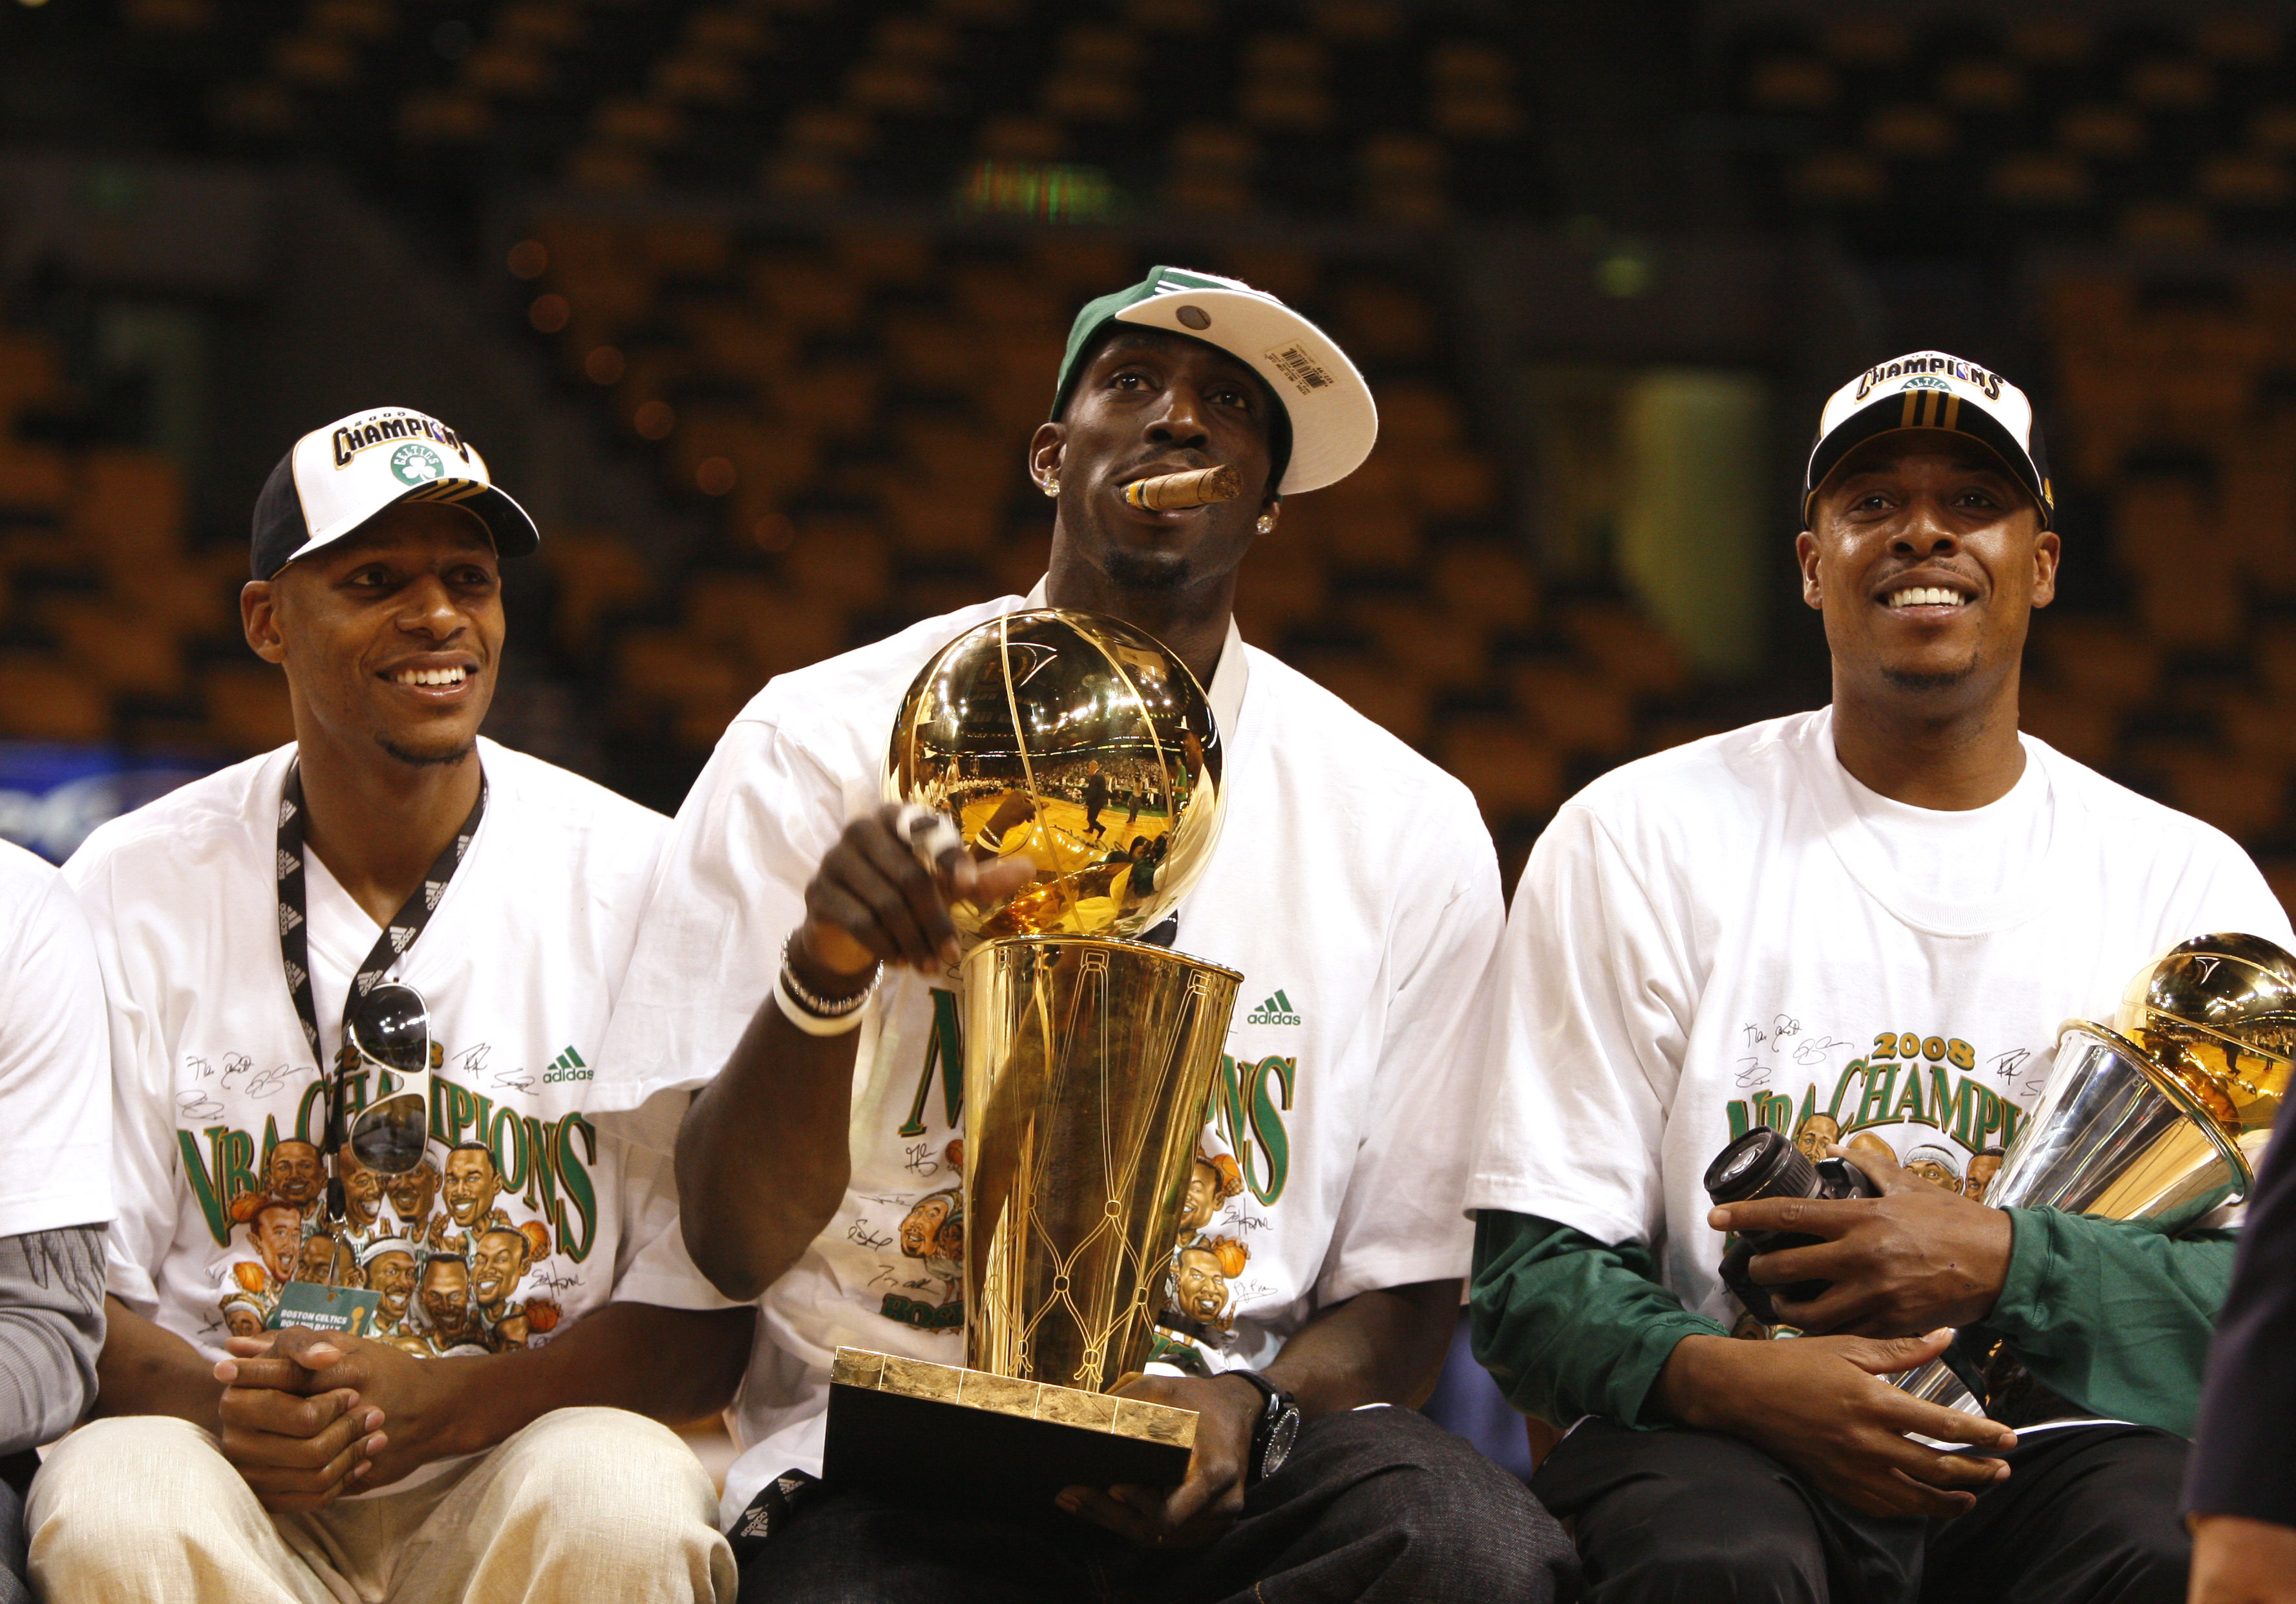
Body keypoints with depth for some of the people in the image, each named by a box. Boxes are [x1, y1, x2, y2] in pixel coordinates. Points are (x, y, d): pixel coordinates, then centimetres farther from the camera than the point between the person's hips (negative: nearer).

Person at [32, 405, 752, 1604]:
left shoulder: (644, 884, 2)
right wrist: (216, 1404, -18)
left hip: (521, 1460, 0)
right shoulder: (130, 893, 5)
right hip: (231, 1479, 0)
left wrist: (440, 1404, -17)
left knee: (616, 1499, -34)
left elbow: (703, 1320, 0)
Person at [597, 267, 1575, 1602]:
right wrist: (825, 971, -22)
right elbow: (735, 1243, -3)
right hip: (887, 1460, -3)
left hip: (1230, 1448, 3)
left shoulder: (1406, 826, 7)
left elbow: (1402, 1291, 10)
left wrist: (1252, 1409, -12)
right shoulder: (821, 749, 2)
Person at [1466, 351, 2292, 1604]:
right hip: (1722, 1444, -1)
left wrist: (1995, 1263, -13)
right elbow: (1533, 1277, 2)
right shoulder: (1635, 840, 7)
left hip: (2056, 1448, 1)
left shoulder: (2189, 880, 12)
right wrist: (1731, 1378, -19)